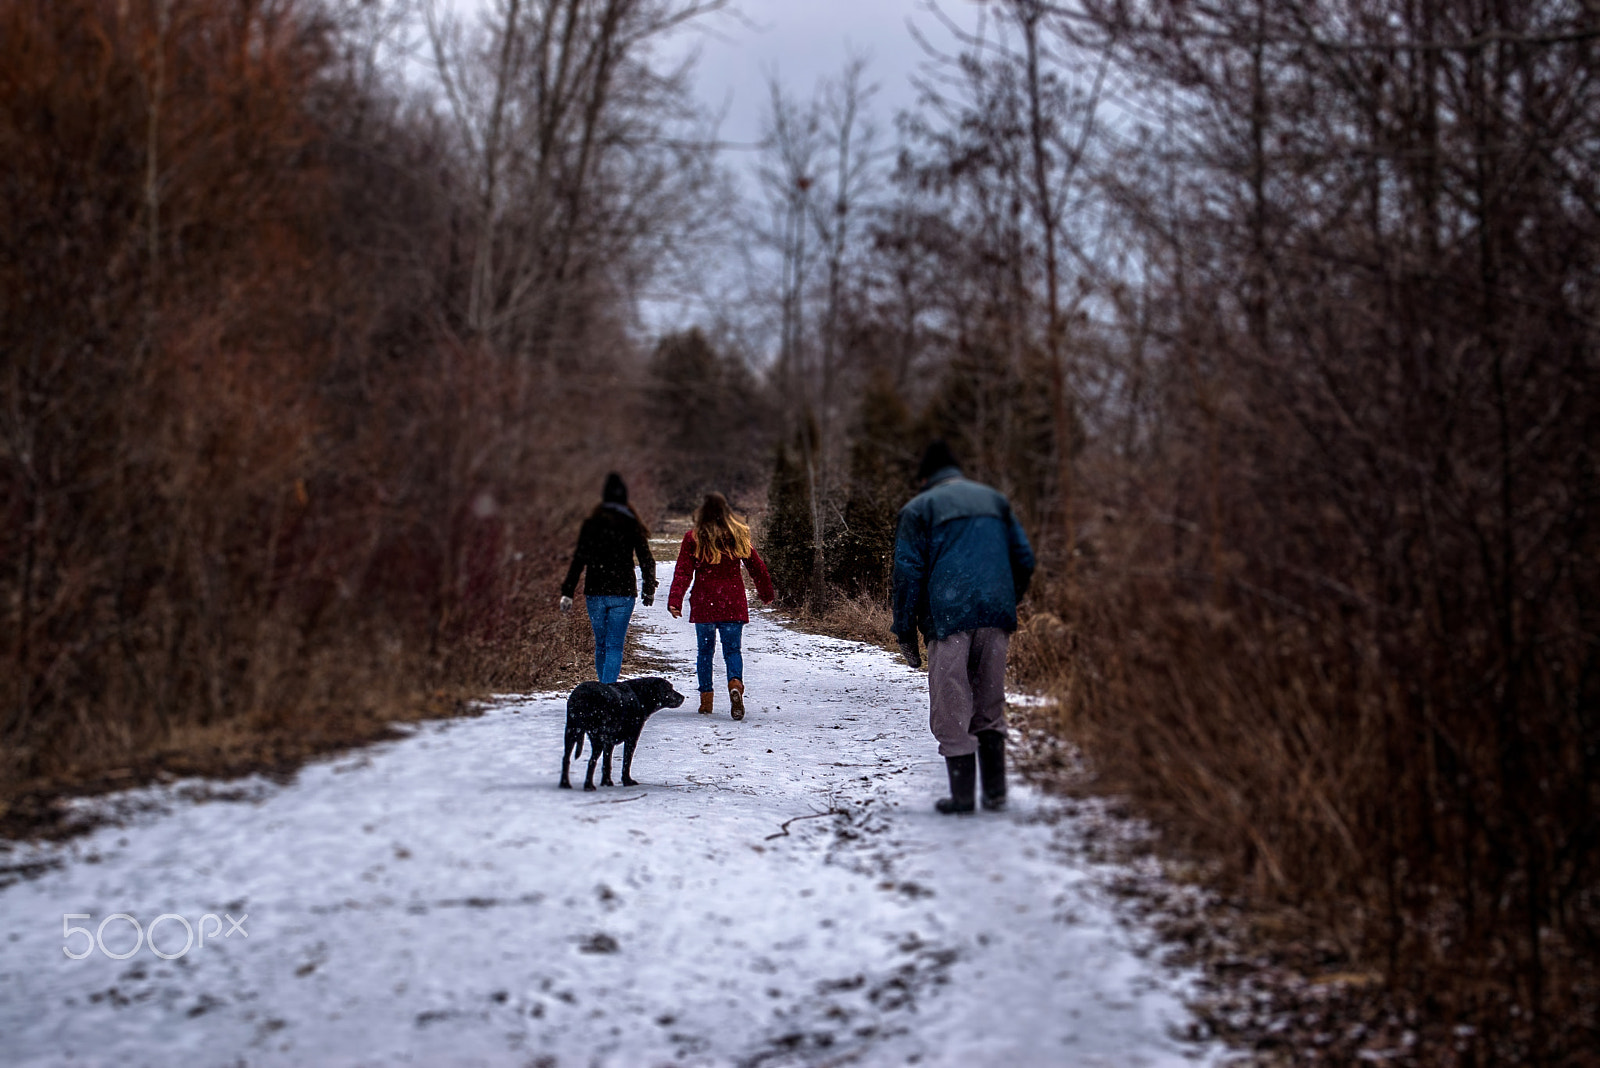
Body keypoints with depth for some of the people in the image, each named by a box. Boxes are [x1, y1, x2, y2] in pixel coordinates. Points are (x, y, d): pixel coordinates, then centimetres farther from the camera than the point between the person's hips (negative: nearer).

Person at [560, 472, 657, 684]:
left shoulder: (591, 523, 0)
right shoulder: (631, 525, -3)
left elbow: (579, 560, -3)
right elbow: (647, 560, 1)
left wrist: (568, 592, 0)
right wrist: (649, 590, 14)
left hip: (595, 594, 2)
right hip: (622, 594, -2)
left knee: (600, 644, 15)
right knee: (614, 645, 0)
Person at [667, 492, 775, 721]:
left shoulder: (693, 538, -2)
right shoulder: (739, 536, 2)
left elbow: (683, 572, -9)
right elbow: (757, 566, 10)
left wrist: (674, 600, -12)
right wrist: (766, 593, 23)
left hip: (703, 603, -1)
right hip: (733, 604, 1)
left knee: (705, 651, 11)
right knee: (732, 649, 3)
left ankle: (706, 700, 11)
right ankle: (735, 683, -25)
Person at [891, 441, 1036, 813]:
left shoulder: (919, 509, 6)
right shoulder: (995, 500, 19)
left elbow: (908, 573, -1)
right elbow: (1024, 559, 14)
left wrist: (905, 632, 3)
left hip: (949, 619, -4)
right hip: (996, 619, 4)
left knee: (952, 711, 2)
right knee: (990, 707, 14)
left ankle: (962, 796, 1)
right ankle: (995, 792, 10)